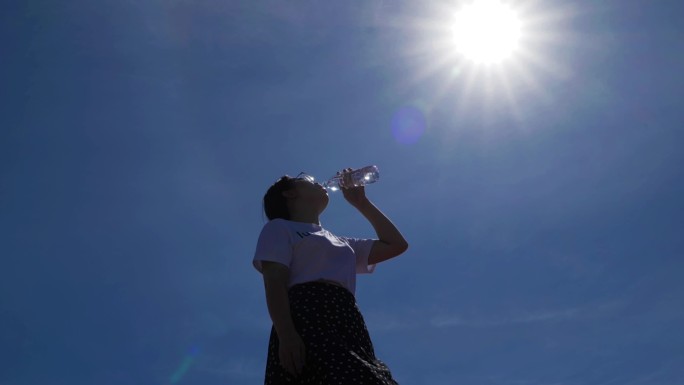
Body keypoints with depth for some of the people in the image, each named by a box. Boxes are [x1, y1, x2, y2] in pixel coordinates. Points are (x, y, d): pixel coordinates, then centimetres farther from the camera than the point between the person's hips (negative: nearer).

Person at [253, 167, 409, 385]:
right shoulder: (280, 228, 17)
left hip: (347, 325, 6)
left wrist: (360, 202, 37)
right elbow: (275, 283, 0)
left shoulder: (342, 243, 36)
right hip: (306, 319, -6)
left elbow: (395, 245, 37)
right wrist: (285, 334, -19)